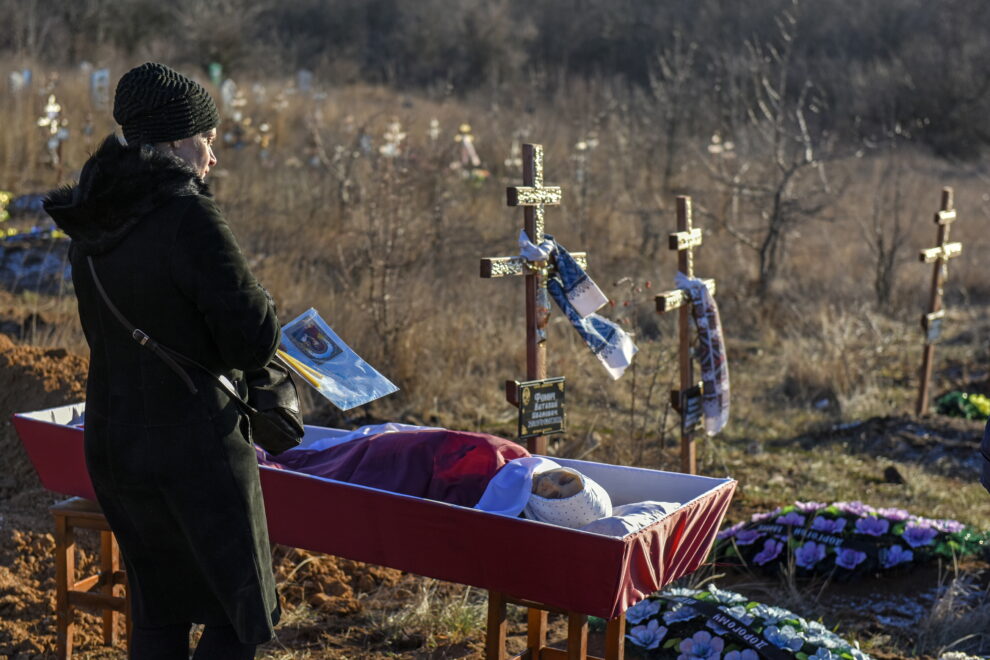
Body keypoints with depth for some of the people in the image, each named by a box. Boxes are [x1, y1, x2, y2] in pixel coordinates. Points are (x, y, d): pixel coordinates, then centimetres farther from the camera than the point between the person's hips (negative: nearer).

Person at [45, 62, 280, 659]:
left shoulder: (92, 224, 5)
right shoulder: (188, 218, -20)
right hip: (192, 451, -8)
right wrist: (259, 301, 4)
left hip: (112, 442, 8)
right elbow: (254, 342, -18)